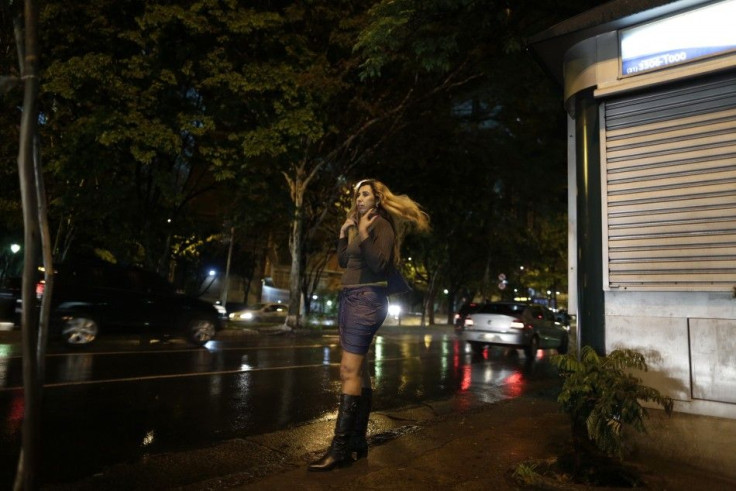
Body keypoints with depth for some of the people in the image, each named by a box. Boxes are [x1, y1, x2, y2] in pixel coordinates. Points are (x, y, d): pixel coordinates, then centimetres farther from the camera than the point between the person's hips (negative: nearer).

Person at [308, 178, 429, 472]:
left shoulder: (381, 225, -5)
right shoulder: (358, 225, 19)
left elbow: (379, 264, -16)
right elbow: (343, 261, 19)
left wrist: (364, 235, -24)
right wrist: (344, 234, 11)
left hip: (366, 300, -9)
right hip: (349, 299, 9)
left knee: (349, 372, -14)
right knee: (358, 371, 9)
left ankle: (339, 448, -12)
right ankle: (358, 442, 16)